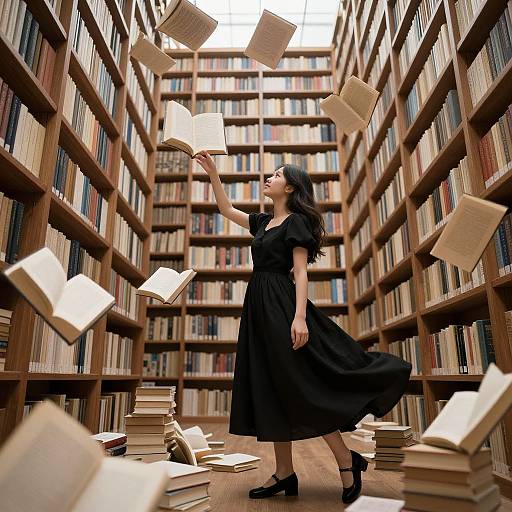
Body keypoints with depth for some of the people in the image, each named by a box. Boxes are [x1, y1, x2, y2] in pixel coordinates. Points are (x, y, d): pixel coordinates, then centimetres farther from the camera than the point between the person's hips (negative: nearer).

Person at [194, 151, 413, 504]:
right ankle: (284, 474, 16)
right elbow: (227, 210, 27)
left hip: (281, 305, -8)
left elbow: (301, 272, -12)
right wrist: (212, 171, 23)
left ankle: (348, 462, 9)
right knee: (269, 391, 7)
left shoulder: (296, 222, -4)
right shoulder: (264, 222, 18)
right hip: (260, 307, 8)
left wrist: (300, 317, -23)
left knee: (300, 388, -7)